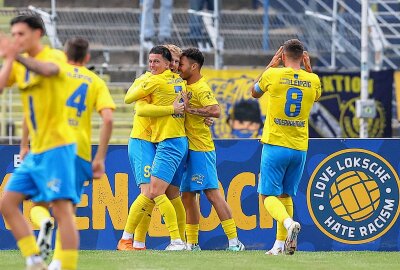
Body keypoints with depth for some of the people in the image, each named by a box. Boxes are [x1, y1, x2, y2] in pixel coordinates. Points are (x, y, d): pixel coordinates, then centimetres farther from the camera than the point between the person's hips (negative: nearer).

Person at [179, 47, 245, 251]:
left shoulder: (201, 88, -14)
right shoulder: (187, 85, 12)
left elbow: (215, 111, -27)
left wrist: (189, 109, -24)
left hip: (200, 149, -9)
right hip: (189, 148, 9)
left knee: (212, 193, -11)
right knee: (187, 195, 11)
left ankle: (234, 241, -11)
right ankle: (192, 244, 18)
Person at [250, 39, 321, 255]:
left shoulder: (273, 75, -6)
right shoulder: (313, 80, 1)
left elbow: (255, 92, 15)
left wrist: (271, 65, 19)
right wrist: (308, 69, 18)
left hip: (275, 146, -4)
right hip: (299, 148, 4)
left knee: (269, 195, 0)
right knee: (286, 195, 16)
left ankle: (289, 223, -27)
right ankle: (280, 243, 12)